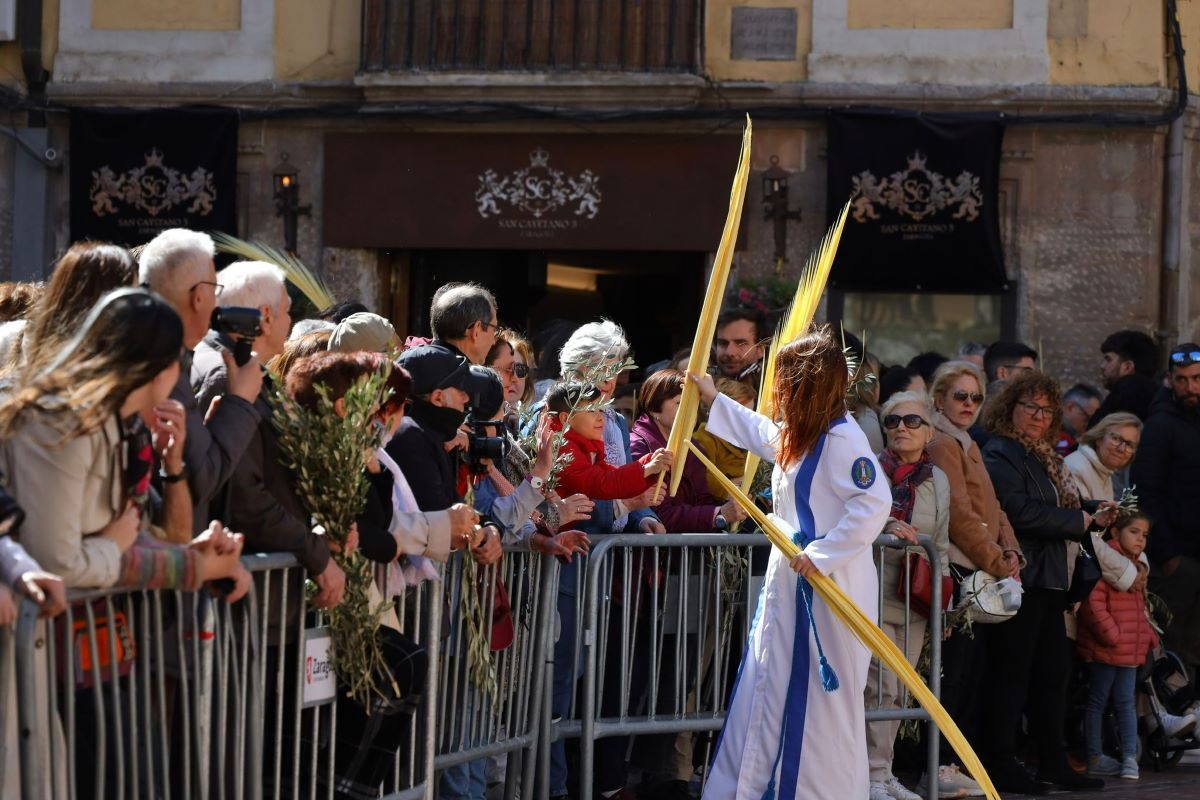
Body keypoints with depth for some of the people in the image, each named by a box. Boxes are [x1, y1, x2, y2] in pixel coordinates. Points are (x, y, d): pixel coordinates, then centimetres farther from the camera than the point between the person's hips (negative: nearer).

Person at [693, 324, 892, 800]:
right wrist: (714, 400, 43)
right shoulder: (795, 436, 14)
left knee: (823, 697, -4)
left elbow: (874, 503, -27)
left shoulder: (842, 439, -18)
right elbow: (758, 431, 37)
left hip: (829, 587, -10)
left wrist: (823, 553, -28)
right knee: (770, 690, 14)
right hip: (791, 584, 10)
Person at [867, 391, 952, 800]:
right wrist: (884, 531, -19)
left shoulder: (938, 481, 12)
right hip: (874, 594, -5)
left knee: (898, 690, 7)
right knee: (880, 686, -10)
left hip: (915, 600, 5)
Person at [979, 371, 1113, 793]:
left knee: (1053, 669, 13)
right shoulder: (1000, 454, -11)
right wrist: (1079, 521, -14)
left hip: (1049, 579, 10)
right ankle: (1000, 763, 0)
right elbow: (1020, 510, -24)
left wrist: (1094, 510, 6)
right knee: (1012, 669, -5)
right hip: (1021, 579, -10)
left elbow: (1064, 502, 28)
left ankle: (1053, 761, 20)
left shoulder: (1044, 455, 18)